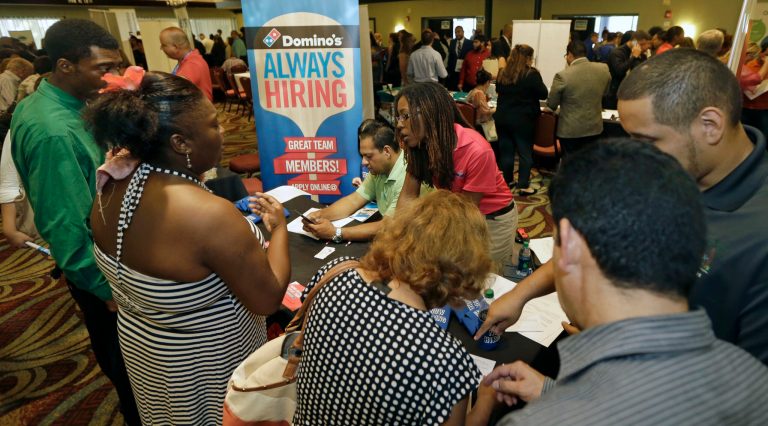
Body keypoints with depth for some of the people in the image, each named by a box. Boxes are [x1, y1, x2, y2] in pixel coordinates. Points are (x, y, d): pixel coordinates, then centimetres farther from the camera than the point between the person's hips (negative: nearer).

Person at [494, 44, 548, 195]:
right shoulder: (532, 74, -11)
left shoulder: (503, 73, 4)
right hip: (522, 119, -5)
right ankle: (524, 186, 5)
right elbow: (543, 94, -4)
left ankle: (506, 181, 23)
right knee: (525, 152, 4)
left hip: (502, 117, 5)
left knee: (505, 150, 13)